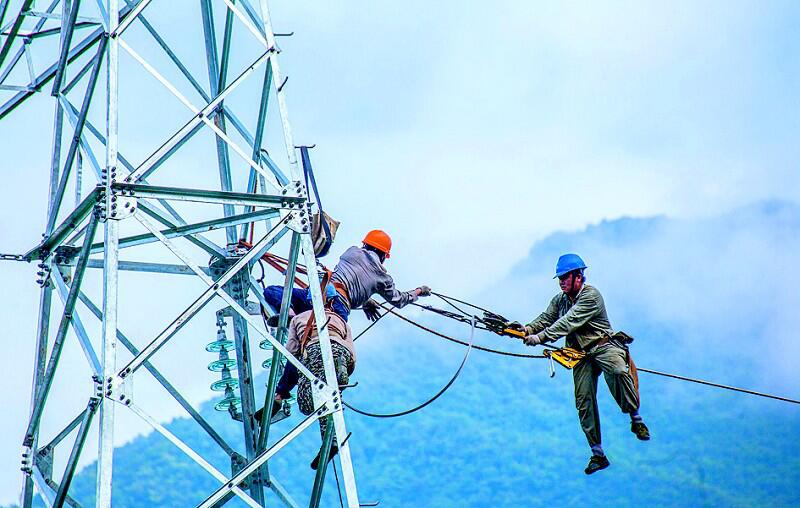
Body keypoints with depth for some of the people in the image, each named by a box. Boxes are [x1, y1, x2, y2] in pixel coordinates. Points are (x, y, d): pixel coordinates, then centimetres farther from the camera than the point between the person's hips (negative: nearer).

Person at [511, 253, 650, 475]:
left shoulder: (591, 295, -12)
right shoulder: (559, 300, 15)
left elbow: (569, 322, -22)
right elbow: (547, 318, 2)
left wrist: (541, 337, -30)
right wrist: (528, 329, -20)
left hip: (603, 346, -7)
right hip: (581, 355, 7)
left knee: (619, 372, -37)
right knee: (583, 400, -2)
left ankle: (636, 419, -21)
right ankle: (598, 455, 6)